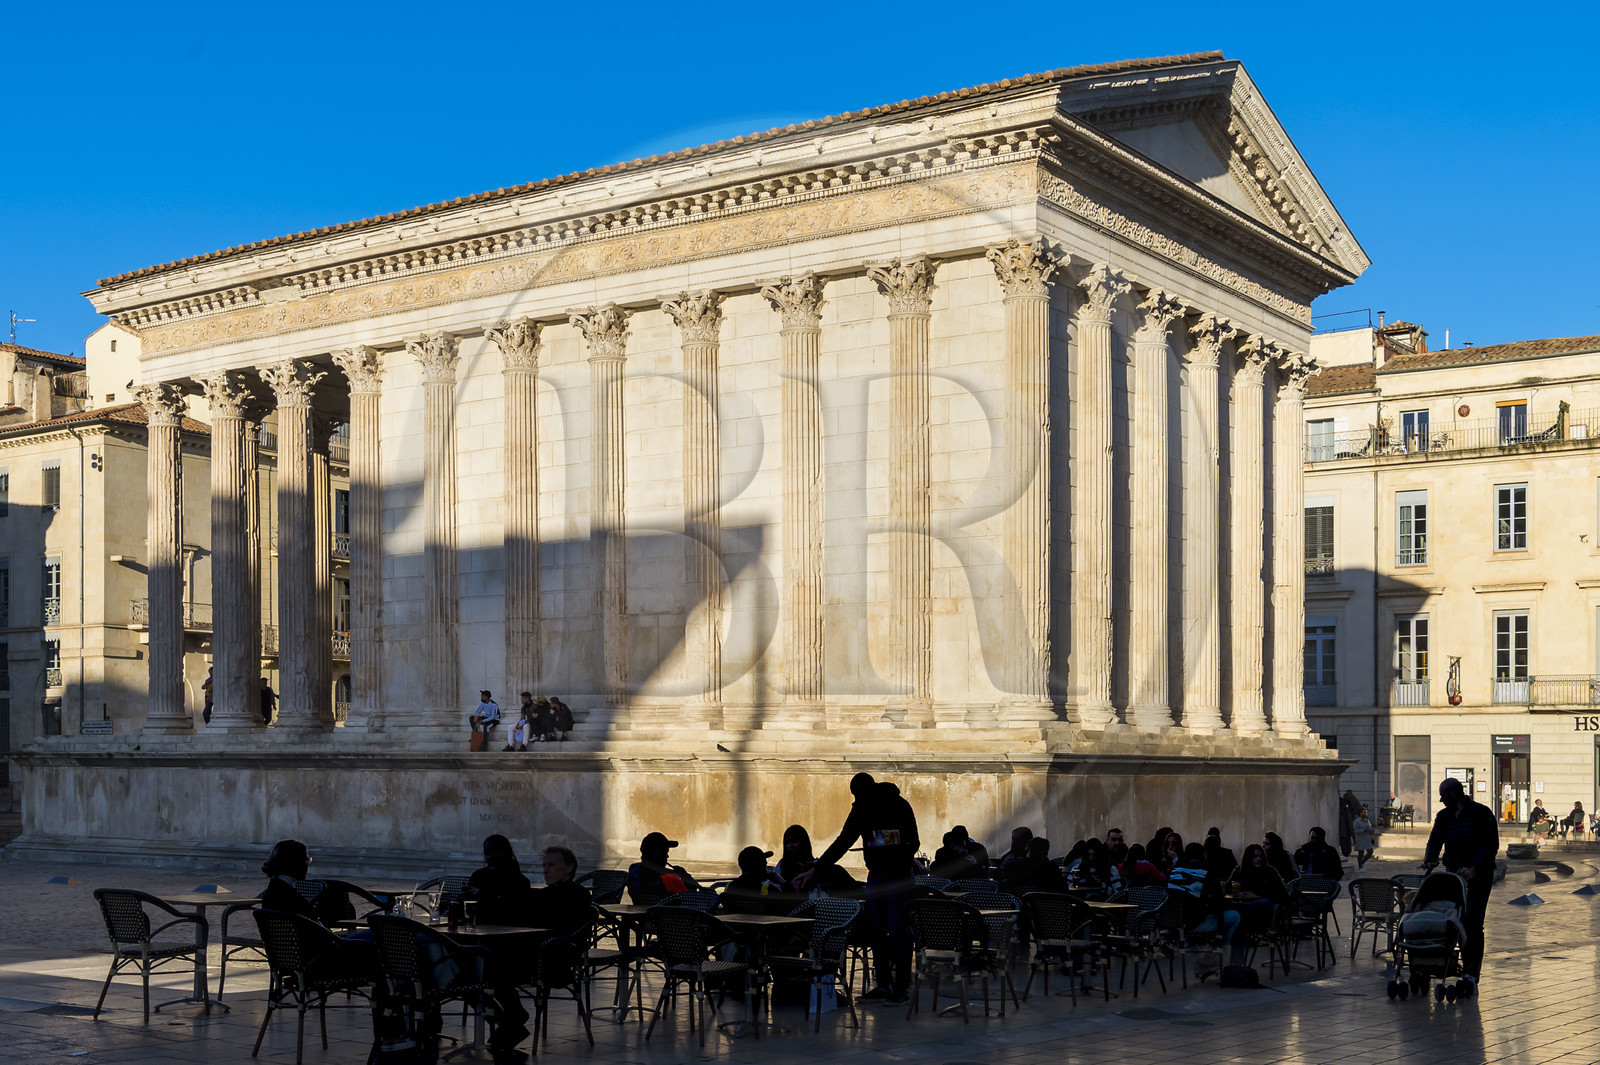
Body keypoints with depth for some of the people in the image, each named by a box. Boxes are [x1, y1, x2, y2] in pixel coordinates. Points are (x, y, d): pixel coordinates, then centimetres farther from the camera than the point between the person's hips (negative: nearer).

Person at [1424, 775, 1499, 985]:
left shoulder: (1482, 814, -8)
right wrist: (1430, 860, -15)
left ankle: (1472, 973, -6)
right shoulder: (1443, 816, 9)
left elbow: (1492, 845, -12)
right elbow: (1435, 841, 6)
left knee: (1473, 923, -8)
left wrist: (1474, 868, -23)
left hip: (1478, 875, -6)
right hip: (1454, 873, 6)